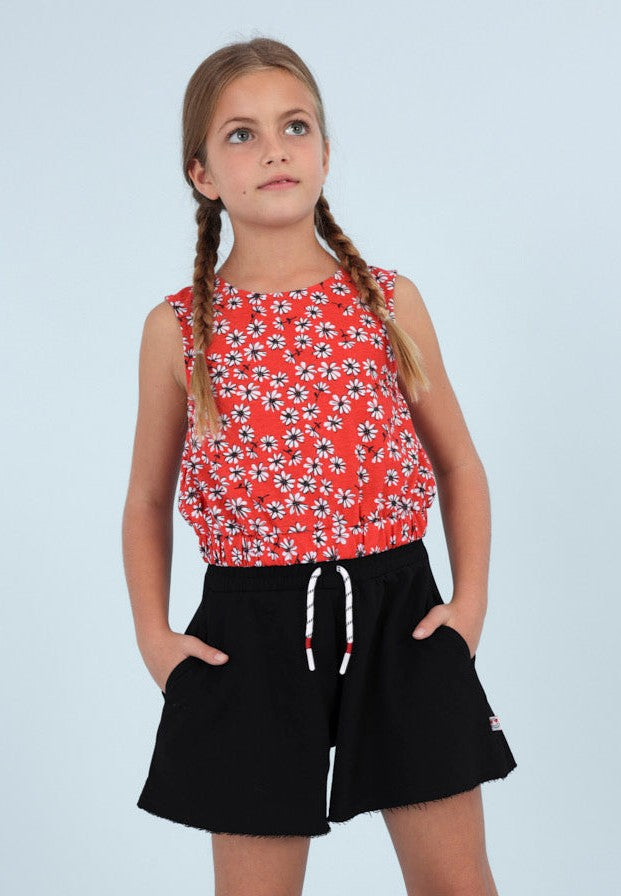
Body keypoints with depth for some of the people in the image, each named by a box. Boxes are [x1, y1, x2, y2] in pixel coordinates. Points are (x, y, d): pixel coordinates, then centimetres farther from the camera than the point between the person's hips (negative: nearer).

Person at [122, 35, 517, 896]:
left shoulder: (390, 301, 3)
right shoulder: (178, 326, 1)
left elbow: (459, 464, 11)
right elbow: (148, 499, 11)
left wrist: (470, 600, 0)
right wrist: (153, 634, 1)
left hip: (399, 614, 1)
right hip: (252, 631, 0)